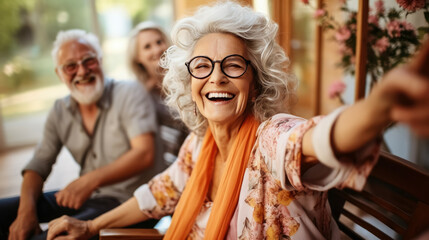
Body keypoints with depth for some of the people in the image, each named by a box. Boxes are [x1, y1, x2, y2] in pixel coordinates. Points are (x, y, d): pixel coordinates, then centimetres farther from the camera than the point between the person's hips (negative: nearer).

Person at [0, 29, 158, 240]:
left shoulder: (130, 94, -11)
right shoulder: (60, 112, 7)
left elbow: (144, 154, -22)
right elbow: (39, 165, 7)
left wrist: (90, 180, -30)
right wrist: (26, 209, -11)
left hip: (124, 199, -6)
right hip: (85, 196, 6)